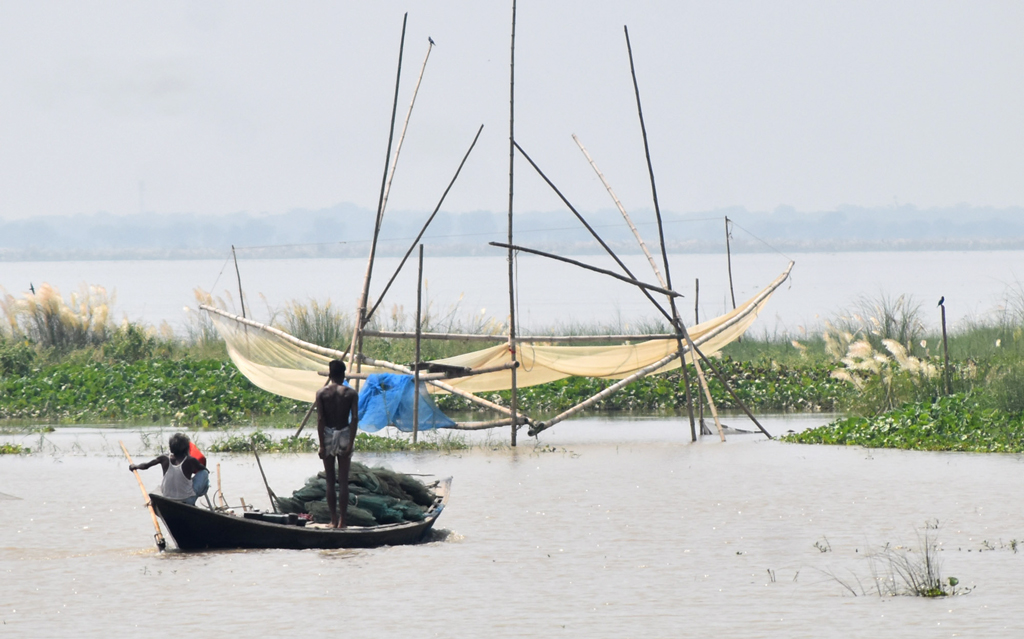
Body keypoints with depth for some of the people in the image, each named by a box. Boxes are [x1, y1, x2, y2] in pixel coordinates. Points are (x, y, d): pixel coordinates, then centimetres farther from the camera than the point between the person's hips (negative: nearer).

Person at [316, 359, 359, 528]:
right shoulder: (351, 394, -1)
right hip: (344, 434, 0)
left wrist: (322, 445, -7)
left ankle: (333, 520, 6)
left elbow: (320, 419, -8)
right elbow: (354, 418, -10)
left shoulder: (321, 393, -2)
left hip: (328, 435, 0)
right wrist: (350, 443, -10)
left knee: (330, 481, 6)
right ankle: (342, 520, 2)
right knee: (344, 481, 5)